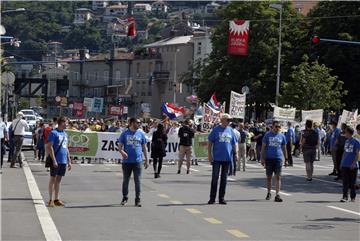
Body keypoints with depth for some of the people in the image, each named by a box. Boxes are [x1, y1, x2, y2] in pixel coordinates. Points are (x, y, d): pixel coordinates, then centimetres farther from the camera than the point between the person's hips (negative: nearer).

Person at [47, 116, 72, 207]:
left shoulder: (65, 134, 15)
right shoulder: (54, 133, -8)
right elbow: (49, 147, -13)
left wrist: (69, 161, 17)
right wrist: (54, 160, -19)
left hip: (63, 161, 7)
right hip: (56, 161, -7)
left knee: (59, 180, 11)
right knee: (53, 179, 0)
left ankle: (56, 199, 17)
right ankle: (51, 200, 4)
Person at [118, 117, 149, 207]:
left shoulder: (141, 134, 7)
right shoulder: (125, 134, 3)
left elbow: (144, 147, 11)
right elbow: (120, 146, 3)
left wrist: (146, 160, 8)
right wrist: (122, 152, -19)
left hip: (137, 161, 0)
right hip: (127, 161, 0)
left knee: (137, 181, -1)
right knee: (126, 180, 10)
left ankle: (137, 200, 5)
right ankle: (125, 198, 24)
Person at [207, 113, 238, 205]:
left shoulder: (231, 131, 9)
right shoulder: (216, 129, -1)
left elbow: (235, 143, 14)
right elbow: (210, 142, 0)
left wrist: (236, 153, 1)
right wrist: (209, 155, -6)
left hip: (227, 158, 3)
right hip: (217, 158, -3)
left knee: (224, 178, 8)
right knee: (215, 178, -1)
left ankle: (221, 198, 14)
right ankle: (212, 198, 5)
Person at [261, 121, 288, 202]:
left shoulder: (282, 136, 8)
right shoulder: (267, 135, 4)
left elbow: (284, 148, 15)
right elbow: (263, 147, 5)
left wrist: (286, 159, 12)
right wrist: (262, 158, -2)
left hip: (278, 158, 0)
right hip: (269, 158, 0)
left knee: (278, 177, -7)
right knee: (269, 177, 8)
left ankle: (277, 195, -8)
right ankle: (269, 193, 24)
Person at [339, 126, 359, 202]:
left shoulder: (356, 142, -7)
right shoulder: (346, 141, 13)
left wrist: (354, 163, -17)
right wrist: (342, 162, 13)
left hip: (352, 166, -5)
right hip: (345, 165, 5)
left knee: (352, 182, 3)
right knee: (345, 182, 0)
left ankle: (353, 197, 13)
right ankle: (345, 197, 0)